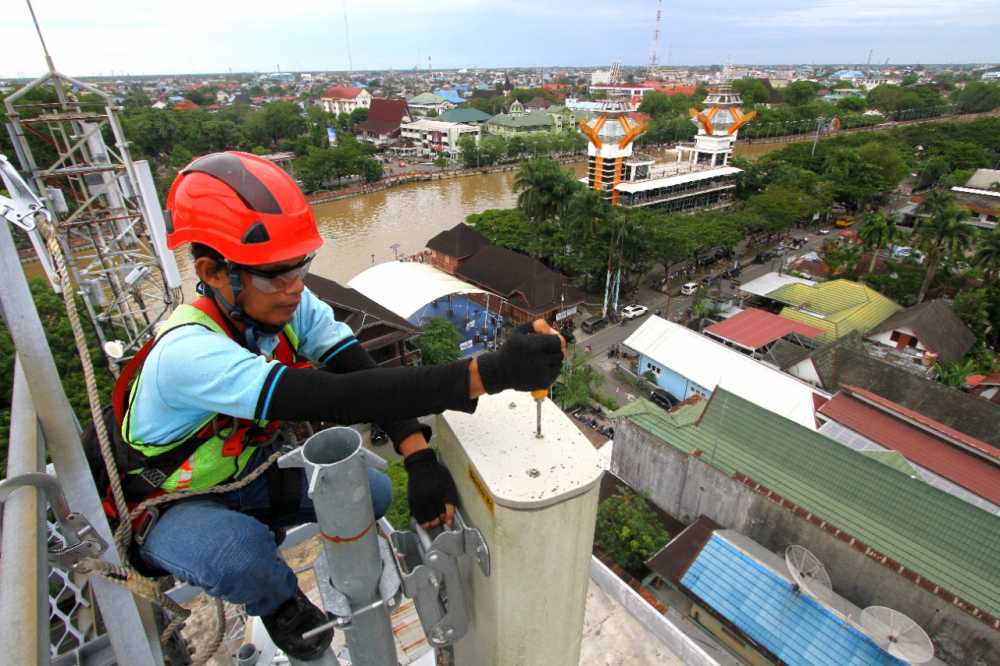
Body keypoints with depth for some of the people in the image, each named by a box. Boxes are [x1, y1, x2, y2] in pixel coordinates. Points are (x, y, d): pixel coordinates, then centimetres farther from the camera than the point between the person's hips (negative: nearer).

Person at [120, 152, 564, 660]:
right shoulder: (188, 352, -38)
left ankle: (265, 530, 18)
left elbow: (364, 375, -25)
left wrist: (420, 459, -42)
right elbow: (335, 399, -51)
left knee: (373, 493, -7)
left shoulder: (290, 306, -17)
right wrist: (492, 371, -57)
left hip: (249, 475, 6)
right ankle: (279, 604, 1)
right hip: (171, 509, -5)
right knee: (240, 552, -36)